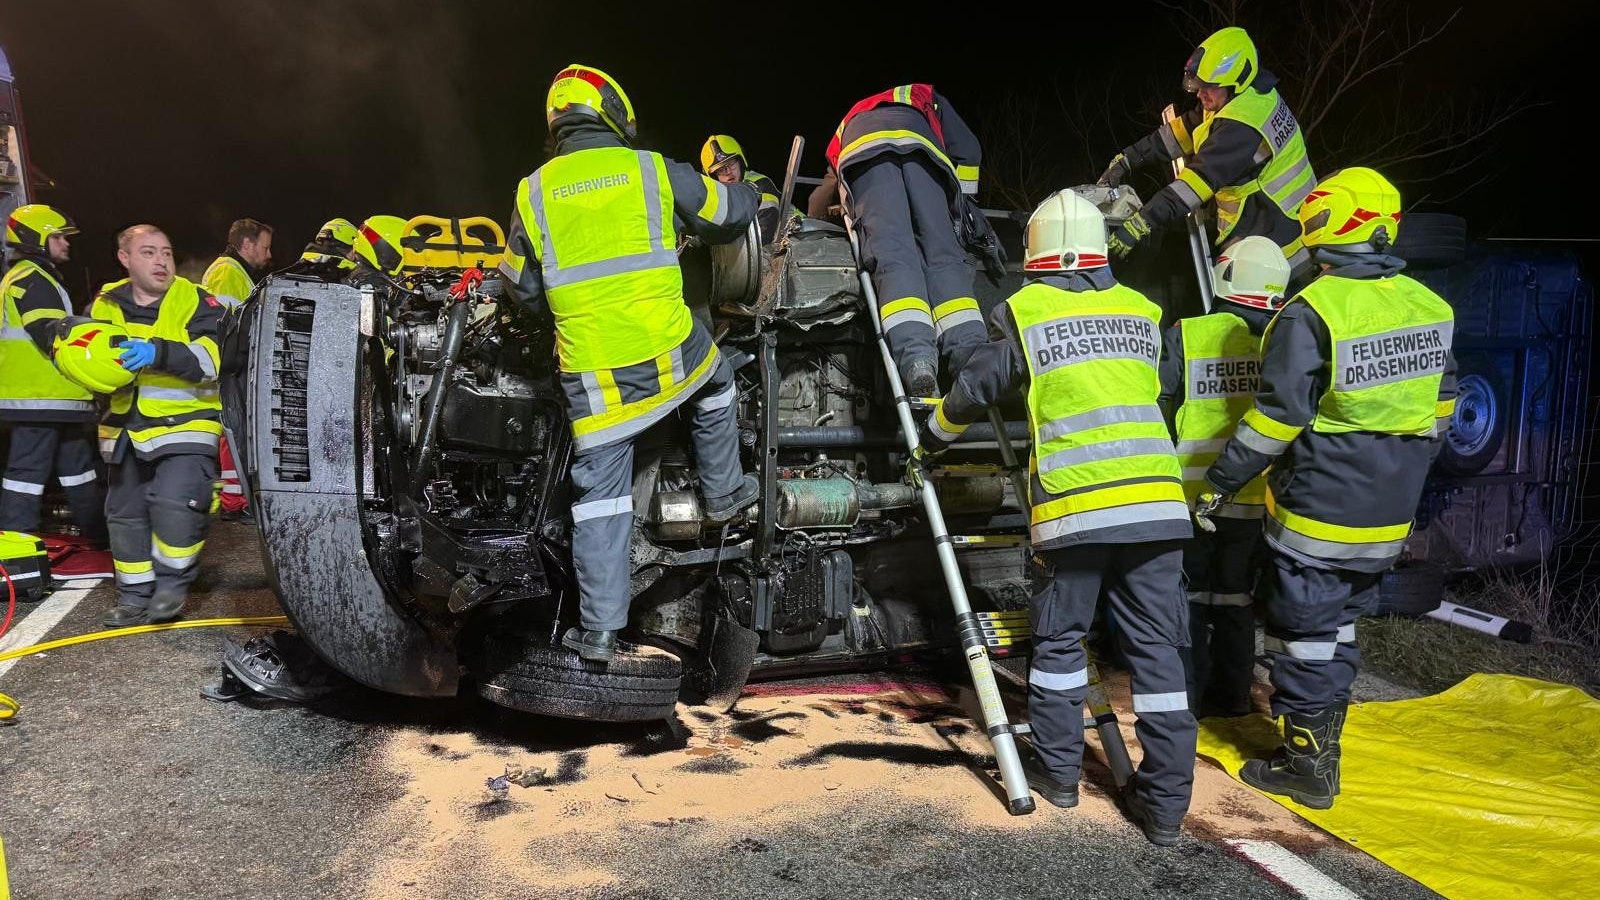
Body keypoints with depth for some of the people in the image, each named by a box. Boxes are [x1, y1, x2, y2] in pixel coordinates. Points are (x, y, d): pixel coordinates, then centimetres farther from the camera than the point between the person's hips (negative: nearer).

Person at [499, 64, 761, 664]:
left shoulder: (533, 193, 6)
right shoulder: (654, 171, 2)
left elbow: (521, 288, 15)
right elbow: (730, 214, 15)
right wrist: (751, 194, 39)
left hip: (591, 373, 1)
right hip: (670, 352, -1)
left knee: (599, 494, 8)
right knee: (716, 387, 33)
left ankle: (600, 630, 13)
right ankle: (723, 494, 42)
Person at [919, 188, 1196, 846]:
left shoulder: (1024, 312, 2)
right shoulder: (1141, 311, 14)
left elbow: (972, 390, 9)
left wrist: (933, 438, 28)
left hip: (1074, 503, -3)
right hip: (1156, 499, 4)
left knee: (1059, 637, 13)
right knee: (1156, 648, 7)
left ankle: (1057, 769, 23)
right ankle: (1165, 802, 11)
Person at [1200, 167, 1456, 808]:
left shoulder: (1311, 312, -19)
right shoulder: (1429, 306, 5)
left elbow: (1277, 417, -20)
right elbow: (1442, 403, 14)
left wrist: (1221, 484, -11)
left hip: (1318, 511, -7)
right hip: (1388, 515, 7)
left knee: (1304, 633, 4)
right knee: (1341, 623, 19)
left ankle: (1307, 767, 14)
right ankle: (1323, 747, 30)